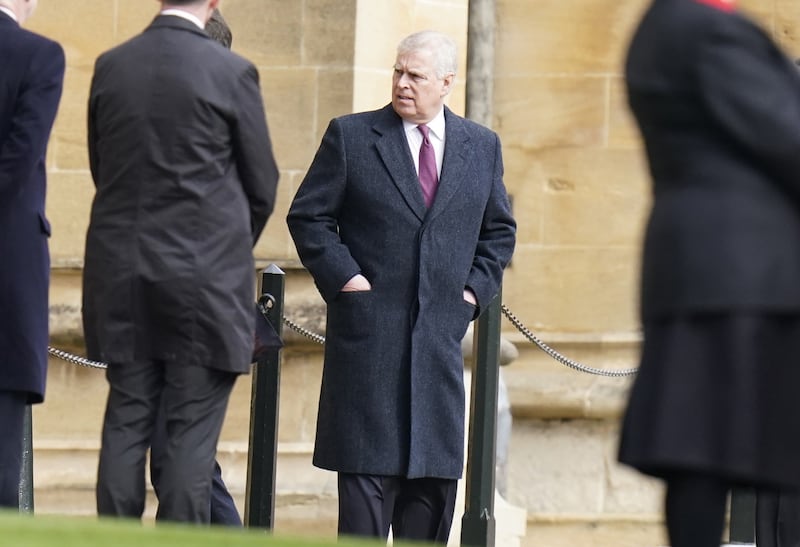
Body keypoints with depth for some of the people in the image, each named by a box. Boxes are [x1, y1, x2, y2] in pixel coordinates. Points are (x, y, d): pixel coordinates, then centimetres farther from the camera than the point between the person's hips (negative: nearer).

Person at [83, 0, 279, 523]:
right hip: (207, 272, -4)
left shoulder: (110, 66, 3)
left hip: (122, 271, 4)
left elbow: (101, 167, 13)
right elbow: (262, 184, 0)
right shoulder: (232, 73, -9)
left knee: (126, 423, 8)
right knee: (193, 430, -1)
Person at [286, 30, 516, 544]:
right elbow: (308, 215, 2)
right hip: (367, 332, -3)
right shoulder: (350, 136, 1)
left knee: (436, 471, 4)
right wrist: (344, 277, -8)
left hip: (441, 335, 3)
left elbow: (499, 230, 19)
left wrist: (475, 289, 6)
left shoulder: (482, 147, 10)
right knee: (367, 468, -4)